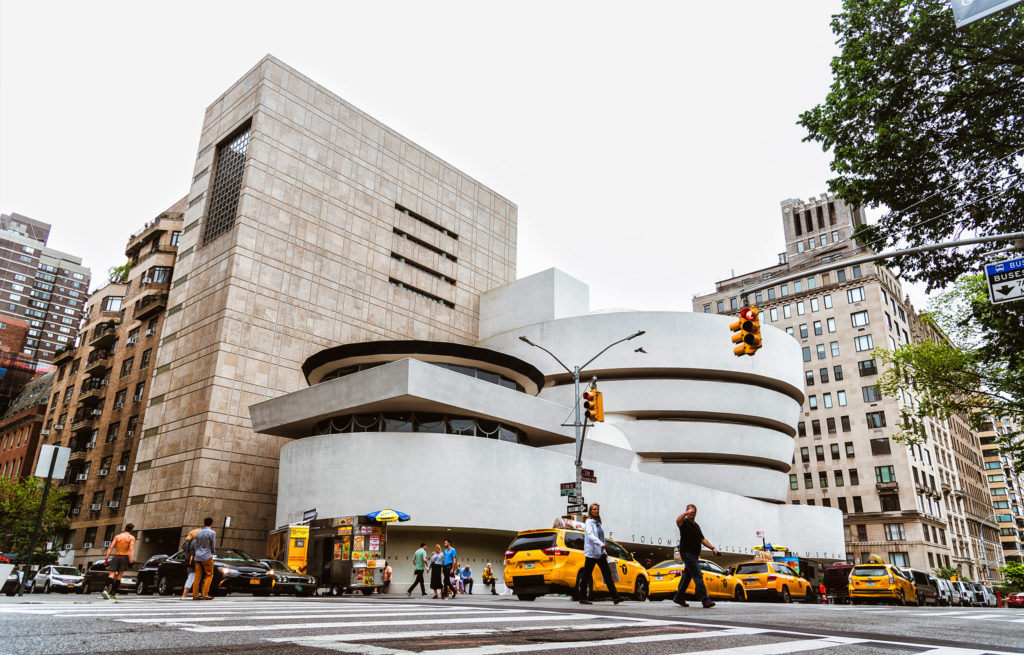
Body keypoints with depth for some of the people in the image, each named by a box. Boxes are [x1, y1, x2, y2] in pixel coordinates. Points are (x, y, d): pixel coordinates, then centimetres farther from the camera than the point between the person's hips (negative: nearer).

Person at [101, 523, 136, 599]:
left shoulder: (117, 536, 10)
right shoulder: (131, 538, 1)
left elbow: (111, 548, 2)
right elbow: (131, 549, -11)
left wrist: (106, 558, 2)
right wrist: (131, 561, -15)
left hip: (116, 556, 2)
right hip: (125, 557, -2)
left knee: (111, 575, -4)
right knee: (119, 576, 7)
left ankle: (105, 589, -27)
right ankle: (113, 593, 6)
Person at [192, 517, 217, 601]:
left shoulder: (198, 533, 11)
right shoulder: (212, 533, -7)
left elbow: (196, 546, 17)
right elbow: (213, 547, -3)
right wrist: (213, 552, 17)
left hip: (197, 557, 6)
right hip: (207, 557, -6)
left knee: (198, 576, 8)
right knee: (209, 575, 1)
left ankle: (195, 595, 6)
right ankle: (205, 594, -6)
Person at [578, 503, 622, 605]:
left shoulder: (598, 523, 17)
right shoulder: (589, 522, -8)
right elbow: (590, 535, -23)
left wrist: (605, 551, 18)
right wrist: (601, 544, -36)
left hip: (600, 553, 7)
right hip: (591, 552, -7)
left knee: (607, 573, 1)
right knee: (587, 575, 0)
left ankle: (615, 597, -1)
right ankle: (582, 598, 9)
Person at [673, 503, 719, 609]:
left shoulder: (696, 525, 21)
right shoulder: (684, 522, -5)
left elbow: (702, 539, 21)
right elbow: (678, 521, -30)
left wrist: (713, 548, 10)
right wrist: (687, 513, -33)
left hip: (695, 554, 8)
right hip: (687, 553, -8)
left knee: (687, 575, 13)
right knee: (698, 576, -14)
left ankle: (679, 597, 21)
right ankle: (705, 600, -17)